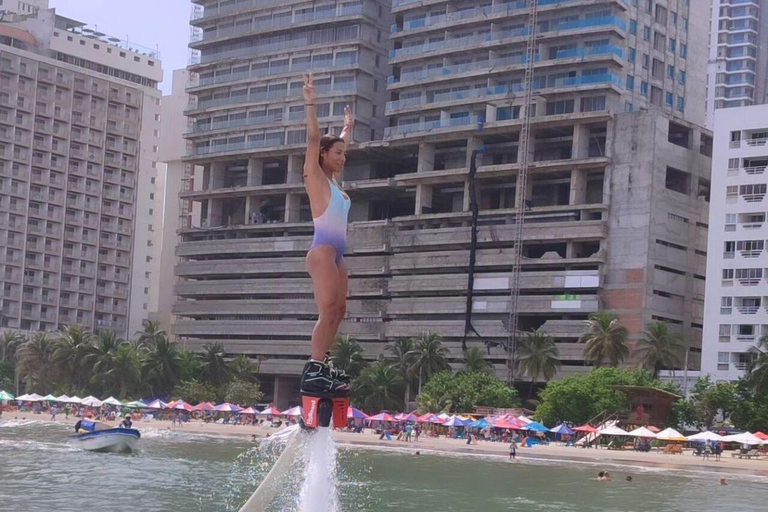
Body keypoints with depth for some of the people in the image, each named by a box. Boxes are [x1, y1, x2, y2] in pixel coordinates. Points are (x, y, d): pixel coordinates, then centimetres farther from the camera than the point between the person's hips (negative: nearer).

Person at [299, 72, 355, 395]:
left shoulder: (332, 180, 19)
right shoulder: (315, 177, -2)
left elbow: (338, 147, 37)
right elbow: (313, 139, -11)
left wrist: (347, 128, 48)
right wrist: (310, 104, -14)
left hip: (336, 254, 9)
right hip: (322, 251, -9)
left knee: (337, 311, 6)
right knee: (328, 311, -16)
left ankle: (322, 366, 8)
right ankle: (314, 372, -21)